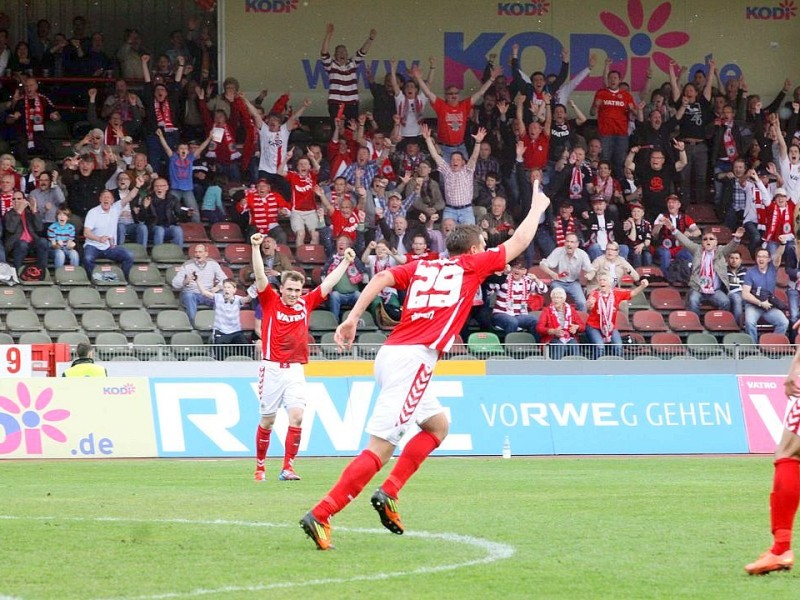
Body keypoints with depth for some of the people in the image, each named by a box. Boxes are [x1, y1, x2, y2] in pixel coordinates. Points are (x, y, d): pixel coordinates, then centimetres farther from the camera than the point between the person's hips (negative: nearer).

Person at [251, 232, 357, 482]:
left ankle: (287, 468, -10)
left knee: (296, 417, -13)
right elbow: (260, 276, -11)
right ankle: (260, 466, 21)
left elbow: (329, 283, 14)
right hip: (272, 368, -2)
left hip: (296, 370, 2)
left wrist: (346, 262, 13)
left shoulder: (306, 304, 8)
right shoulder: (270, 301, 0)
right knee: (267, 420, 6)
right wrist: (255, 248, -22)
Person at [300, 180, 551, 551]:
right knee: (380, 448, -13)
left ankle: (388, 493, 10)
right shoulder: (472, 265, 9)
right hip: (414, 358, -8)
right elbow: (518, 243, 21)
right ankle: (320, 515, -22)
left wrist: (353, 318, -4)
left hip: (390, 353, 8)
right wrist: (537, 209, 37)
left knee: (438, 424, 25)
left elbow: (382, 278, 3)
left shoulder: (420, 267, 21)